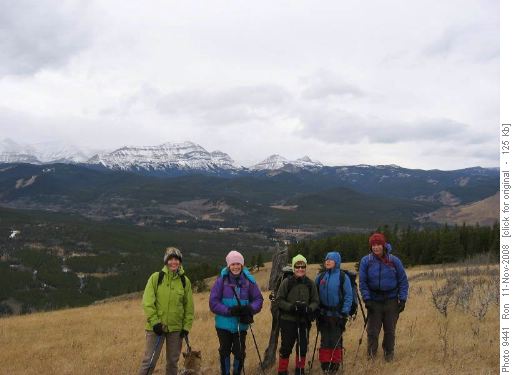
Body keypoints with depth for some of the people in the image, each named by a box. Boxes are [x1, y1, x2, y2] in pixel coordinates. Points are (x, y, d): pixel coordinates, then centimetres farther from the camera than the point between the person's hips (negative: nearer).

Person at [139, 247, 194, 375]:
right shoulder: (156, 277, -4)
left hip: (176, 328, 3)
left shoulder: (185, 281, 3)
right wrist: (155, 321, -14)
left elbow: (189, 306, 7)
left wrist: (186, 327, 2)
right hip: (157, 326, -2)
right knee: (149, 360, -2)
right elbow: (147, 302, -7)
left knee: (173, 361, 12)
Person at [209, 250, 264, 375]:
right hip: (224, 324, -1)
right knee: (224, 351, 13)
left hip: (241, 324, 1)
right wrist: (229, 311, -22)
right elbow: (213, 303, -8)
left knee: (240, 352, 8)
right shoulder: (221, 280, -8)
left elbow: (258, 299, 2)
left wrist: (249, 309, -18)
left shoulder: (248, 280, -4)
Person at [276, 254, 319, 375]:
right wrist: (291, 307, -19)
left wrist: (309, 308, -15)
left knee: (303, 347, 11)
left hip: (304, 321, 3)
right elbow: (279, 300, -5)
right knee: (286, 347, 2)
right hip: (288, 320, -3)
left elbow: (315, 301, 5)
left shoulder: (310, 283, 1)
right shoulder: (286, 282, -7)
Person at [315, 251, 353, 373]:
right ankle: (325, 366, 18)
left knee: (336, 341, 4)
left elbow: (348, 296, -7)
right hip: (323, 314, 3)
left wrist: (344, 313, -12)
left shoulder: (343, 277, -5)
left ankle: (335, 366, 16)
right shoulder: (320, 277, 5)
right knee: (325, 340, 9)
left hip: (337, 314, -3)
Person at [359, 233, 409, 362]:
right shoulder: (366, 261, -4)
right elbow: (362, 282, -2)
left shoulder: (394, 261, -2)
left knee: (390, 330, 11)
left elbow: (403, 281, 2)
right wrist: (367, 299, -10)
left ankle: (389, 354, 28)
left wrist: (402, 299, -4)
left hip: (391, 301, 1)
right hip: (374, 301, -1)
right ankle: (371, 356, 14)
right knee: (373, 331, 2)